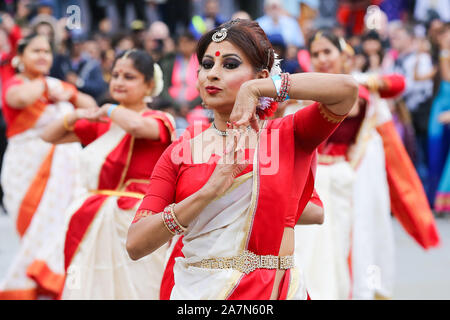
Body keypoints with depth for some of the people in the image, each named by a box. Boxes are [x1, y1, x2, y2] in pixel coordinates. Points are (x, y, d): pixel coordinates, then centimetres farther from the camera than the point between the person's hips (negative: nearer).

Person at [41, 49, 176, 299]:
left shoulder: (158, 120, -4)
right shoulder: (103, 123, 14)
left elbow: (137, 125, -29)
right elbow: (50, 136, 21)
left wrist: (109, 110, -9)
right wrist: (76, 116, 3)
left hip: (132, 222, -6)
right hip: (96, 222, 6)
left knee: (128, 289, -7)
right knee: (92, 289, 6)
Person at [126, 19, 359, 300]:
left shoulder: (286, 137, 1)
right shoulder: (181, 152, 3)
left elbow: (347, 88, -17)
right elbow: (136, 245, -8)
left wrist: (256, 88, -15)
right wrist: (209, 190, -20)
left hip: (272, 289, -1)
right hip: (197, 291, 1)